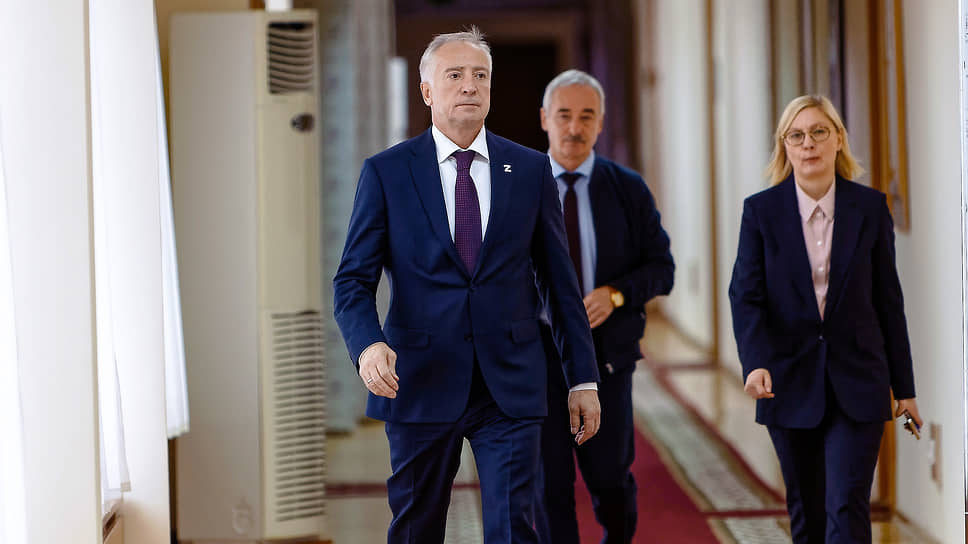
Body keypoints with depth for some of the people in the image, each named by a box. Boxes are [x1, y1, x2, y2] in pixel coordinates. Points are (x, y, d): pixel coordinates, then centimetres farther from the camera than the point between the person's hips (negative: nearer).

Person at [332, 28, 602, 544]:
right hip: (420, 383, 0)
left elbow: (560, 281, 9)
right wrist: (368, 344, -23)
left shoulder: (531, 170, 7)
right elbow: (353, 280, -2)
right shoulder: (386, 172, 2)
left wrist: (584, 379, 7)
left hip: (510, 386, 1)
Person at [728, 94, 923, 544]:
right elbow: (745, 296, -8)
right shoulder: (761, 211, -1)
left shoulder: (870, 208, 0)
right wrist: (756, 362, -26)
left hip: (857, 384, -1)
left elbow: (888, 300, 4)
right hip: (790, 384, 1)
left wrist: (904, 387, 6)